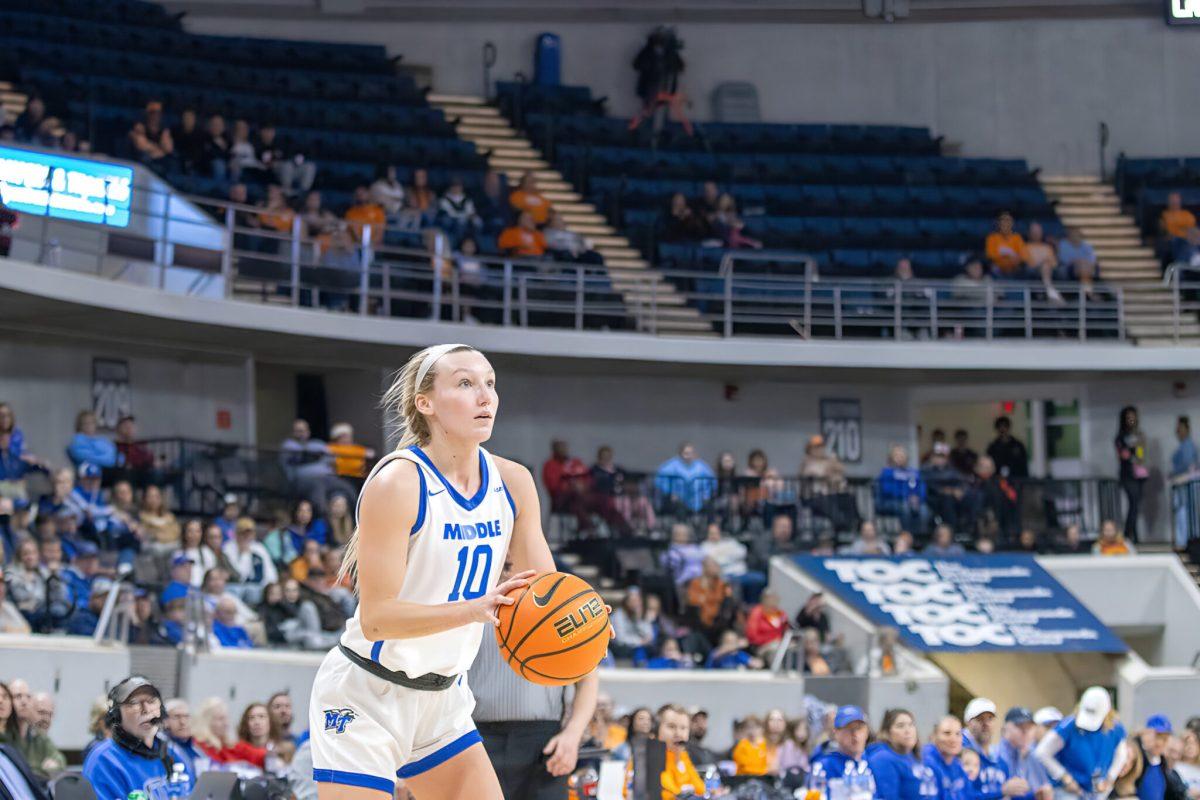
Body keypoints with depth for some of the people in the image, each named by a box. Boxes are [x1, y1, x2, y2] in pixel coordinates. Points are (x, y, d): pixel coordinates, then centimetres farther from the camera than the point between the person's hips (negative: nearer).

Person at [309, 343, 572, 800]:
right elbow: (375, 617, -23)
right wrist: (476, 608, -36)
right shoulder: (397, 483, -20)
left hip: (442, 699, 7)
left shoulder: (512, 483, 0)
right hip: (365, 698, -7)